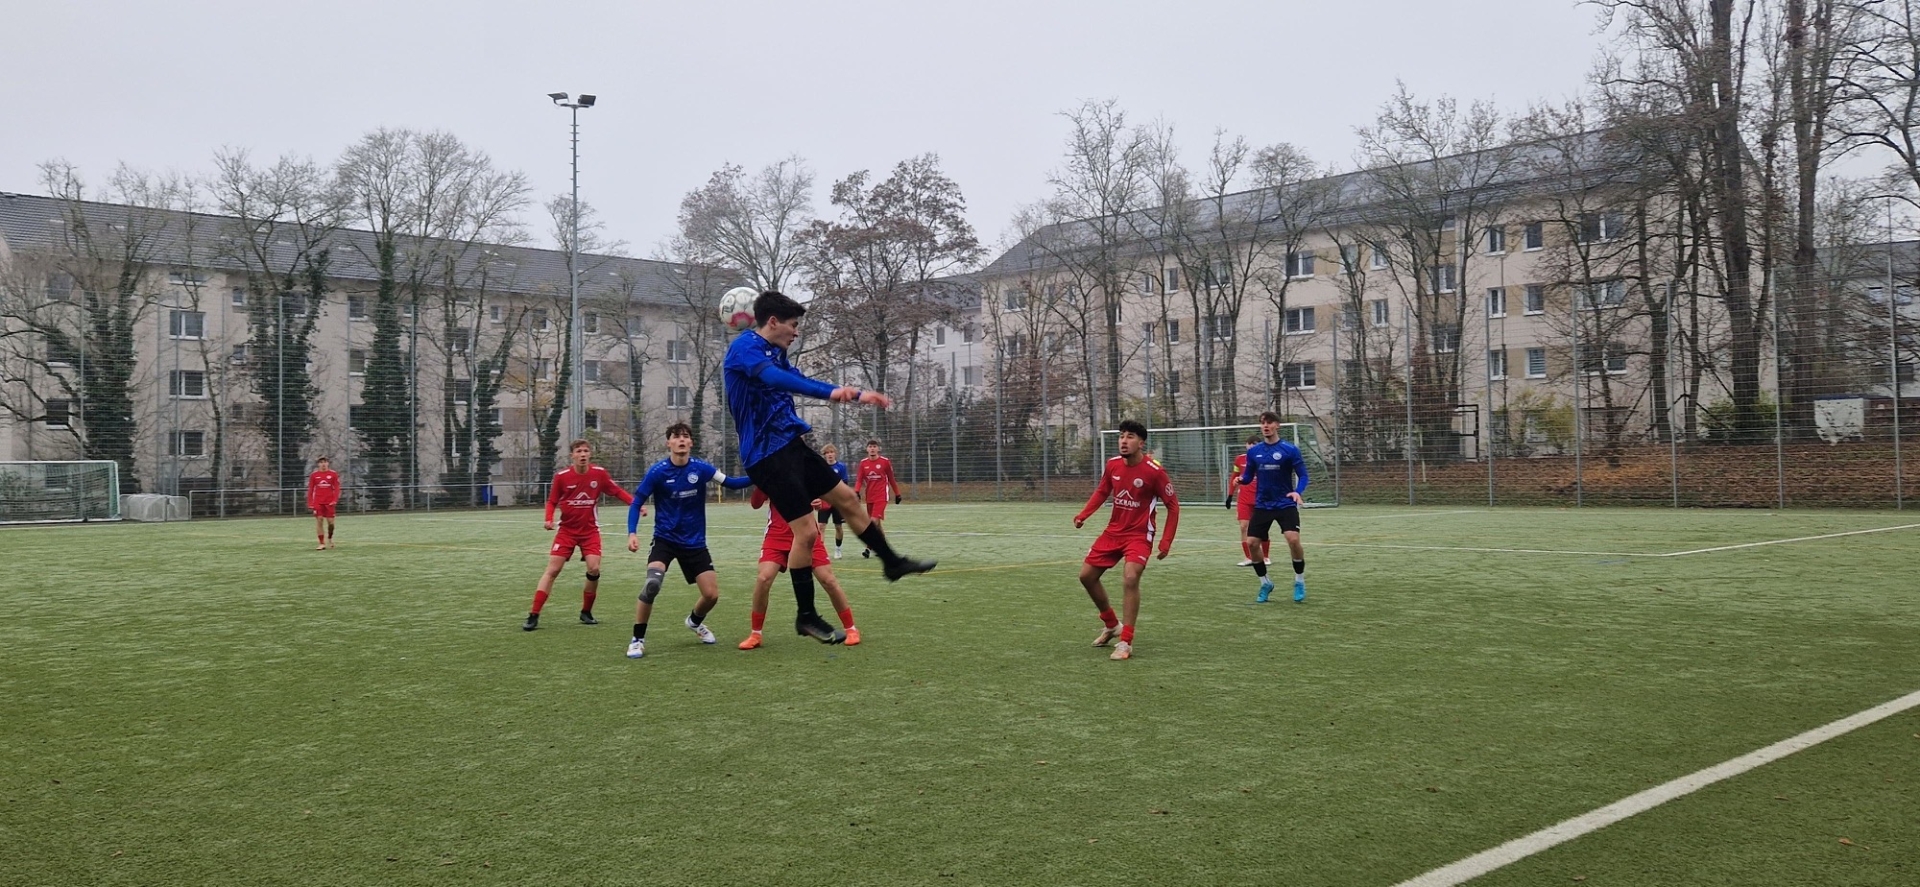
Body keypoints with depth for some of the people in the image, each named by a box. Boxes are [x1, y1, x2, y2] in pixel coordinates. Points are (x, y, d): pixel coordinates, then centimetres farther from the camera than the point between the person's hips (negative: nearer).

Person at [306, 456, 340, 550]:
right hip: (318, 502, 0)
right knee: (319, 521, -5)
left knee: (330, 521, 0)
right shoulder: (313, 475, 4)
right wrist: (310, 503, 0)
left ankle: (330, 539, 27)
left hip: (329, 502, 0)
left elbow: (337, 488, 1)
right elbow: (310, 490, 6)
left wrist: (335, 500, -10)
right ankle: (322, 544, -1)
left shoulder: (333, 474, 1)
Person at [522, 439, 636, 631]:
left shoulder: (599, 473, -7)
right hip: (567, 530, -1)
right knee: (552, 570, -7)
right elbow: (552, 501, 3)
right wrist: (549, 519, -15)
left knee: (594, 569, -11)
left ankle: (586, 613, 11)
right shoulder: (561, 476, -8)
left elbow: (618, 491, 1)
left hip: (590, 530, 1)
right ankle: (533, 616, -4)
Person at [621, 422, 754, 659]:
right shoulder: (657, 471, -12)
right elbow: (637, 503, -5)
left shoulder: (701, 468, -6)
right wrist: (632, 533, -18)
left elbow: (731, 483, -2)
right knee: (652, 583, -27)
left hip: (694, 542, 3)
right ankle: (637, 639, -10)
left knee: (711, 595, 0)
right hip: (665, 539, -3)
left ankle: (695, 622, 36)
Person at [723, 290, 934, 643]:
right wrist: (831, 392, -49)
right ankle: (806, 616, 4)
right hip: (767, 454, -10)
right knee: (806, 530, -10)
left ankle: (892, 562, 32)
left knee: (847, 498, 16)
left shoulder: (774, 352, 13)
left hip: (791, 444, 10)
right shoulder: (745, 347, -16)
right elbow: (776, 379, -36)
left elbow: (800, 381, 28)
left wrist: (857, 395, 28)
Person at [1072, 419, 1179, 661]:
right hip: (1113, 531, 6)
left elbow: (1173, 505, -9)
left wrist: (1166, 541, -14)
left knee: (1130, 578, -27)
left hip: (1139, 535, -6)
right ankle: (1111, 624, 31)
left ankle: (1125, 643, -17)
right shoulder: (1112, 464, -3)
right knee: (1086, 575, 8)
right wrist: (1083, 515, -3)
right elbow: (1102, 491, 13)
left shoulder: (1154, 471, -18)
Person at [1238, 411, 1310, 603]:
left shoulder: (1290, 450, -7)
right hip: (1262, 506, 4)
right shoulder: (1253, 451, 3)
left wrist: (1298, 491, -25)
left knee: (1293, 539, -21)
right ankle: (1265, 583, 19)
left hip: (1285, 504, -4)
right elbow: (1248, 476, 10)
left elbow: (1303, 475, -5)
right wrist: (1241, 479, -13)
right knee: (1251, 543, -4)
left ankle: (1299, 581, 2)